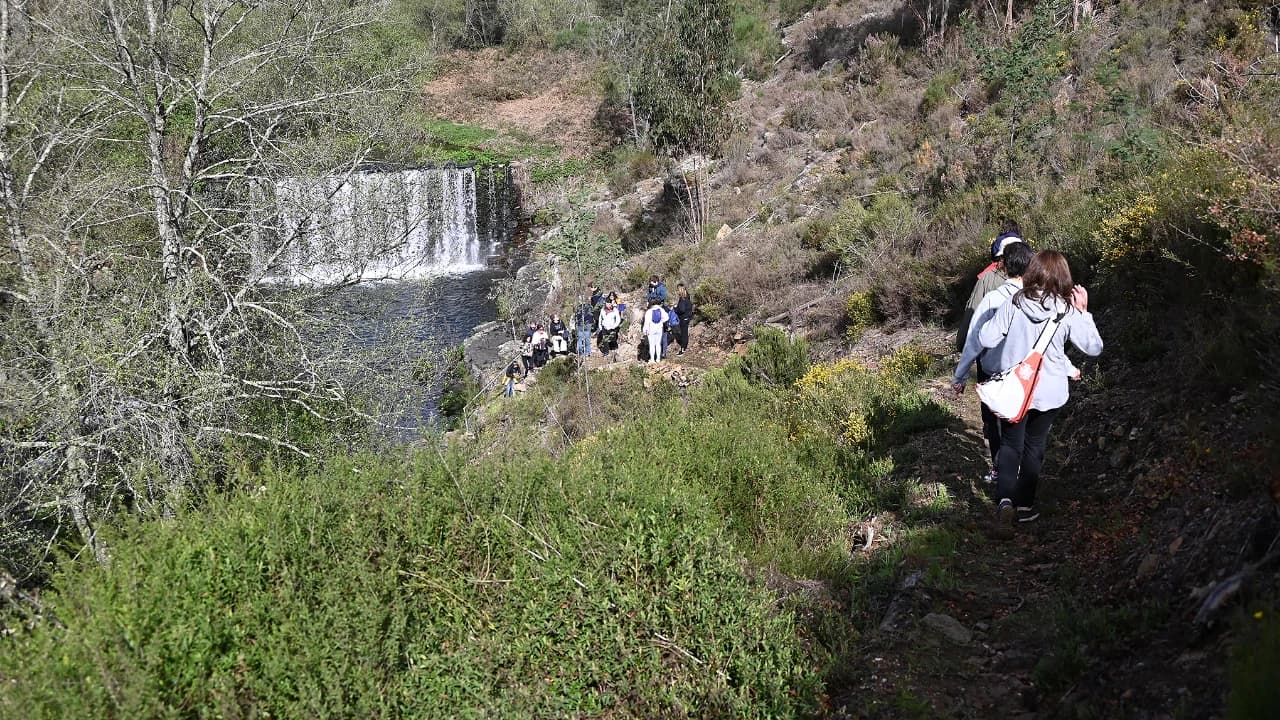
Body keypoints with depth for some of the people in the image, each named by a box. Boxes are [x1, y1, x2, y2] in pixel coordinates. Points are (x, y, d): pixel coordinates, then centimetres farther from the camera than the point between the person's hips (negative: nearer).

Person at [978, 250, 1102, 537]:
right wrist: (1084, 312, 1)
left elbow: (986, 338, -11)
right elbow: (1094, 348, -5)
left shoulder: (1013, 304, -12)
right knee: (1034, 447, 19)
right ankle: (1024, 505, 24)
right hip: (1049, 392, 0)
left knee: (1010, 445, 11)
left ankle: (1005, 500, -11)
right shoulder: (1068, 312, -12)